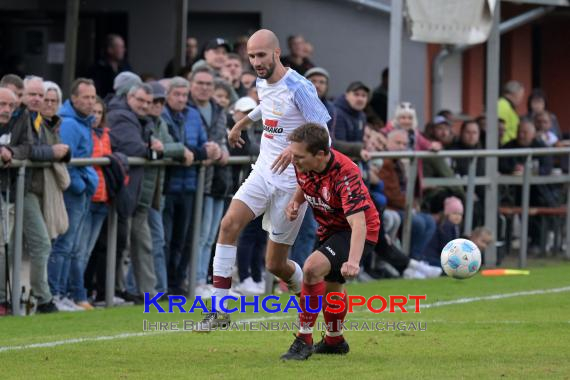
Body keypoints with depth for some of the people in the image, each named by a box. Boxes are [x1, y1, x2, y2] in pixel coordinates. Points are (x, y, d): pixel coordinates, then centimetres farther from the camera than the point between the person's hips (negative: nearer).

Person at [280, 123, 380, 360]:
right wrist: (296, 202, -8)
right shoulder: (303, 164, -14)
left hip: (358, 233, -8)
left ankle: (304, 340, -18)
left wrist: (353, 262, -57)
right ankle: (334, 341, 53)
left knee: (312, 268, -29)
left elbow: (358, 223, -43)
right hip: (330, 229, 8)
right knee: (330, 286, 26)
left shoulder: (345, 174, -35)